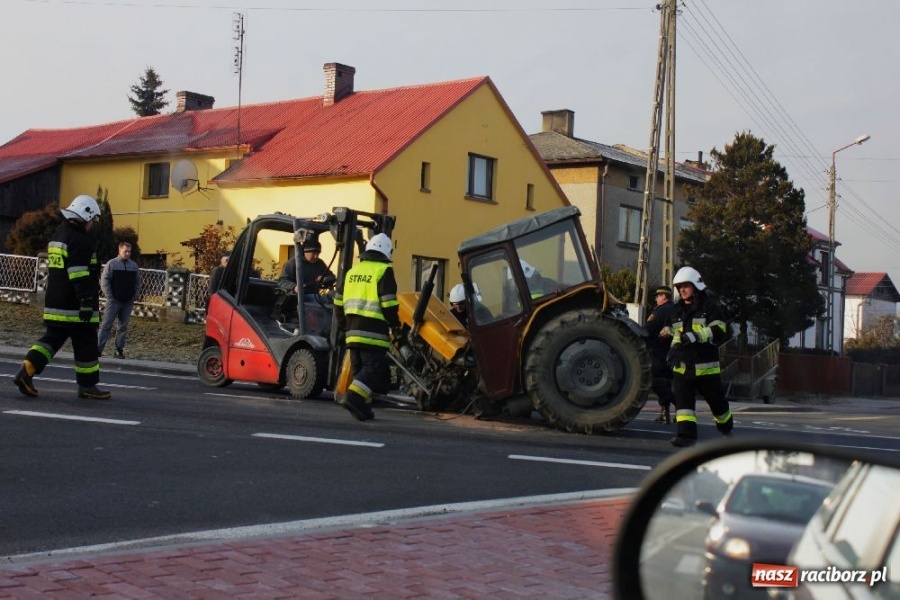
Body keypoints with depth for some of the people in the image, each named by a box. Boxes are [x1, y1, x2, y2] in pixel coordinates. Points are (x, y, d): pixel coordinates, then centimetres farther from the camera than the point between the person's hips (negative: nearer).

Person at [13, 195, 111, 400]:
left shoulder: (57, 237, 17)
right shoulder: (80, 241, -15)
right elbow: (80, 275, -22)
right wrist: (87, 301, -22)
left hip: (55, 305, 9)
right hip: (75, 307, -9)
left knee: (51, 339, 11)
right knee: (86, 344, 1)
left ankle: (26, 372, -1)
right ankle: (87, 386, 6)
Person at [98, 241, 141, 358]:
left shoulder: (134, 265, 10)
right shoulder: (111, 264, -2)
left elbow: (138, 282, 17)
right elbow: (104, 281, -4)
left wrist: (135, 296, 6)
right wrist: (109, 296, -9)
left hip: (128, 302, 4)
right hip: (114, 301, -4)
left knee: (123, 327, 5)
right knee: (106, 325, -6)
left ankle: (119, 350, 11)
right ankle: (98, 349, -7)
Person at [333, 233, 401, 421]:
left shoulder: (352, 271, 17)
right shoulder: (384, 271, -4)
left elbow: (338, 300, 19)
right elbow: (388, 303, -11)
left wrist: (343, 325, 27)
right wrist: (396, 329, -5)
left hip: (353, 330, 7)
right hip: (374, 331, -7)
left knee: (359, 368, 14)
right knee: (374, 368, -8)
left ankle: (362, 407, 13)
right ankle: (354, 397, -25)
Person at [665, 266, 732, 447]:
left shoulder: (709, 307, -2)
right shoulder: (676, 311, 16)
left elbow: (718, 331, -16)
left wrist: (696, 335, -27)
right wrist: (673, 351, 14)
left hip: (706, 366, -4)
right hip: (682, 366, 4)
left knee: (717, 400, 10)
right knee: (682, 401, -12)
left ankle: (727, 428, 34)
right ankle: (686, 434, -16)